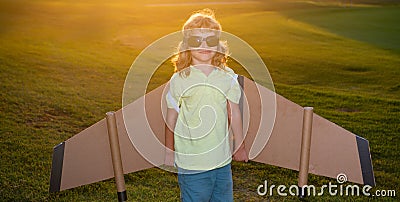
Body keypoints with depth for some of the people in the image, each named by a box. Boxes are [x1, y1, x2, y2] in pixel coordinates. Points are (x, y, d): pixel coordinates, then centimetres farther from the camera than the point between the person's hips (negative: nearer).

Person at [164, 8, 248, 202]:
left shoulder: (228, 77, 0)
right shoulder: (179, 80, -8)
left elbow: (234, 113, 9)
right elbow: (171, 119, 1)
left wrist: (239, 145, 16)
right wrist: (169, 151, 9)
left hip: (223, 158, 3)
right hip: (191, 162, -3)